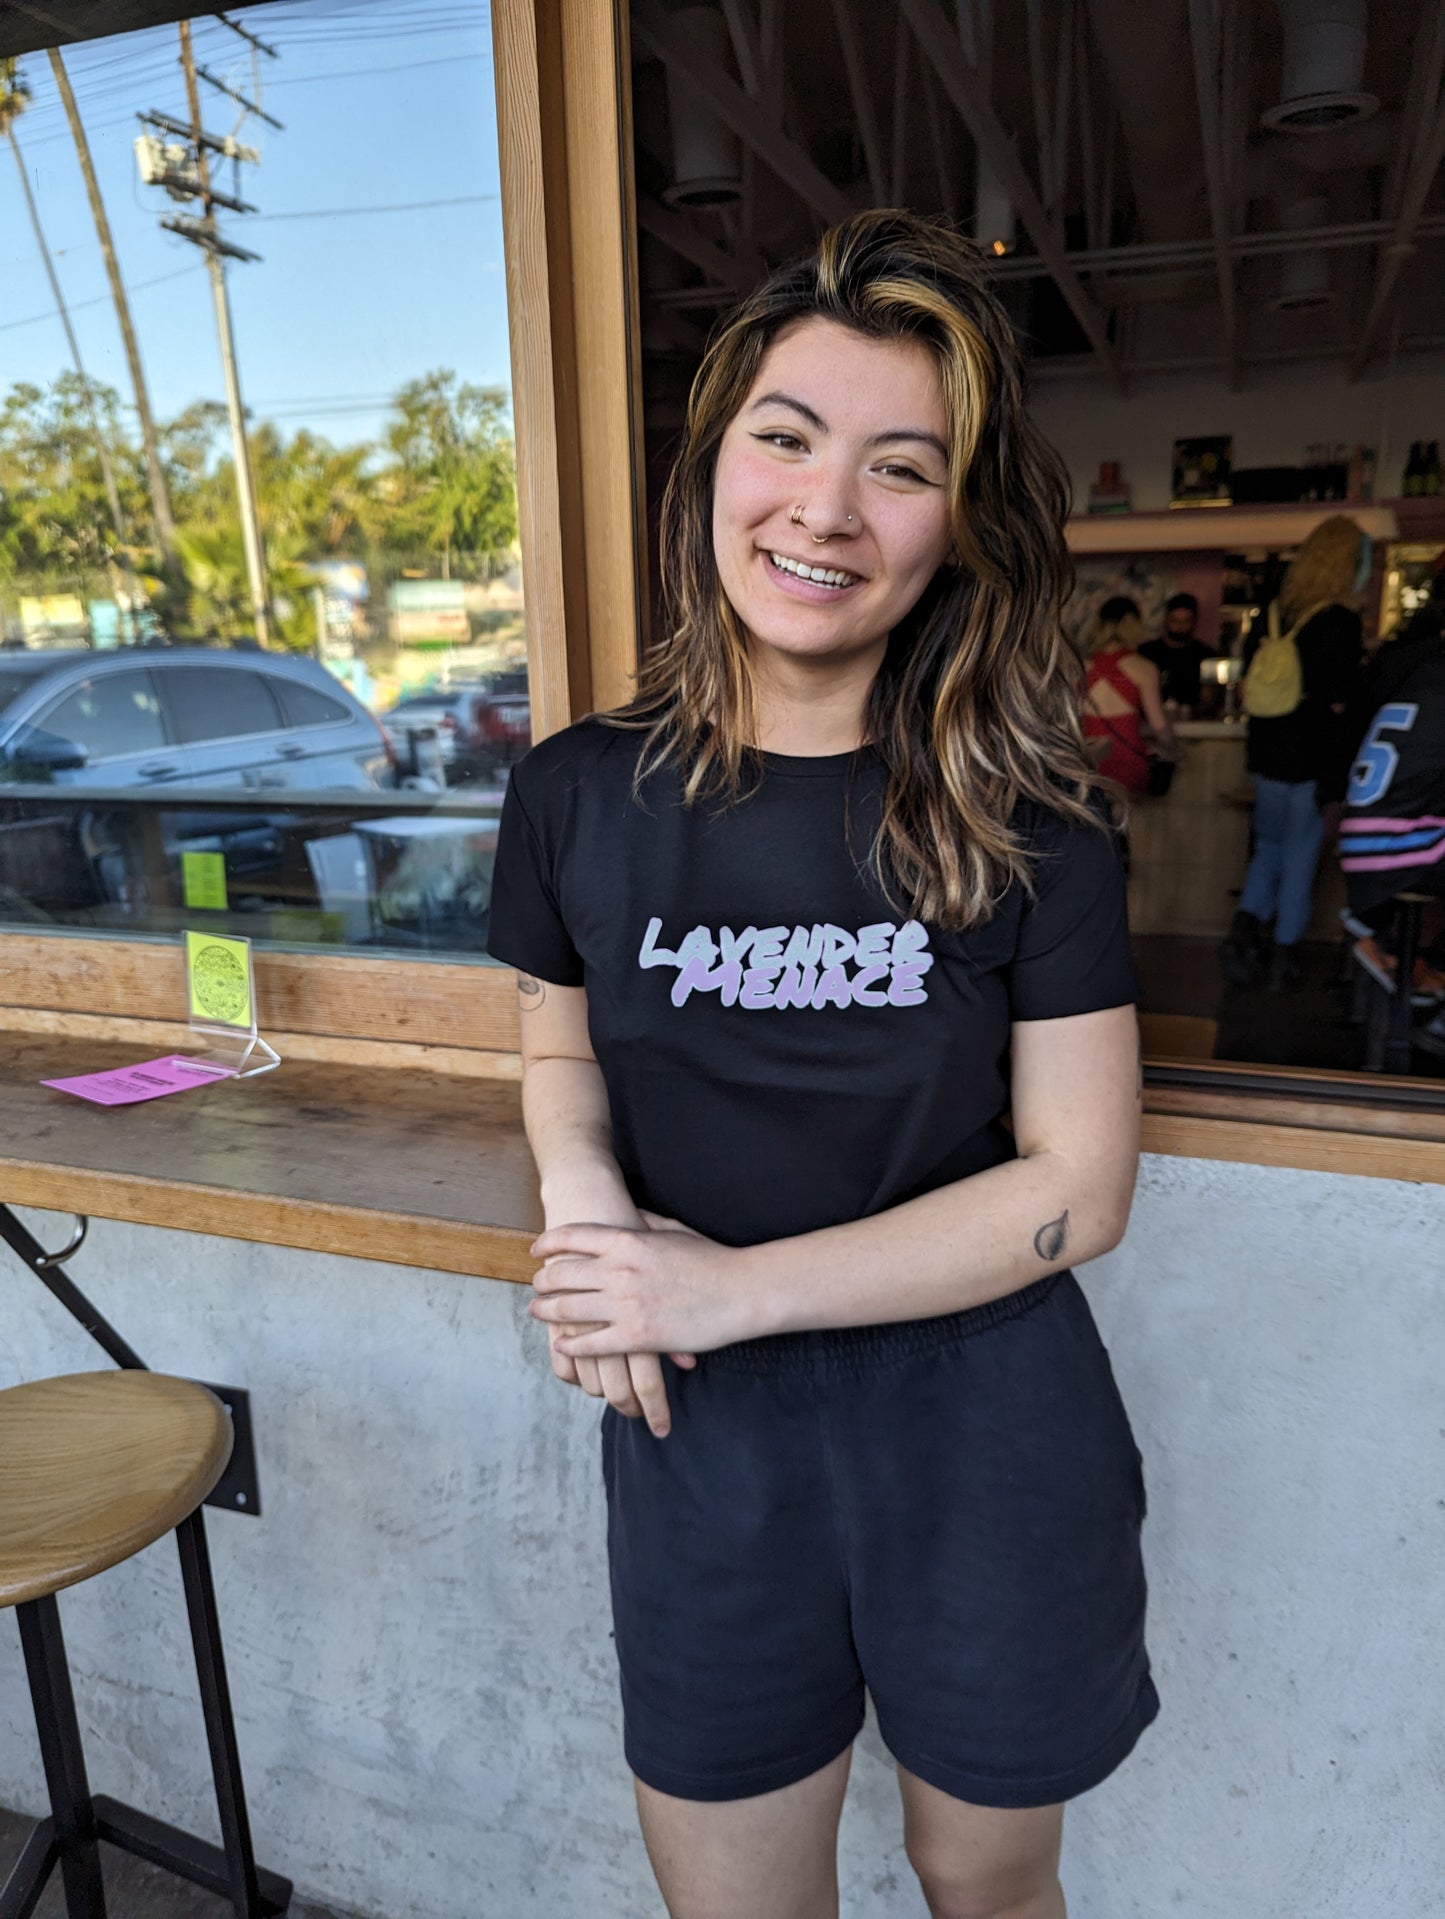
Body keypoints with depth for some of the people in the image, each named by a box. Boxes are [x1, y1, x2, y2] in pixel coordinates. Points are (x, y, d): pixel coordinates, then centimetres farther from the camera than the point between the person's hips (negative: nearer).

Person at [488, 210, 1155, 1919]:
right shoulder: (577, 795, -6)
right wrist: (579, 1194, -13)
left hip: (988, 1451, -1)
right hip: (700, 1446, 2)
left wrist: (739, 1286, -19)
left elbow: (1079, 1183, -12)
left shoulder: (1023, 816, -12)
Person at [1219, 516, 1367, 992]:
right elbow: (1341, 702, -17)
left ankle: (1245, 927, -3)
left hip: (1267, 752, 5)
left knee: (1269, 847, 18)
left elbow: (1247, 683, 12)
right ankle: (1284, 957, 13)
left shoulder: (1274, 613, 4)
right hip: (1314, 759, -5)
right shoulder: (1341, 621, -13)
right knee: (1300, 857, 6)